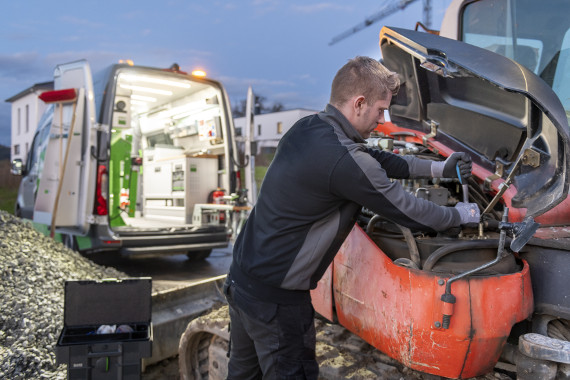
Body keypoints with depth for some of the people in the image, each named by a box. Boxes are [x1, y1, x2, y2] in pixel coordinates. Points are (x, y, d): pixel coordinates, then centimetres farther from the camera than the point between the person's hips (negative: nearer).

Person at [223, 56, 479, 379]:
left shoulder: (307, 129, 3)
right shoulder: (345, 161, -26)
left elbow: (376, 160, 15)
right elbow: (412, 214, -13)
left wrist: (438, 168, 18)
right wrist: (462, 215, 6)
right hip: (275, 298, -9)